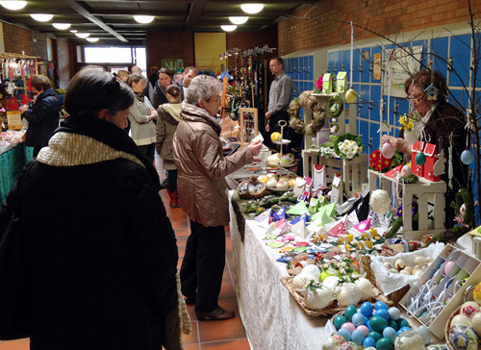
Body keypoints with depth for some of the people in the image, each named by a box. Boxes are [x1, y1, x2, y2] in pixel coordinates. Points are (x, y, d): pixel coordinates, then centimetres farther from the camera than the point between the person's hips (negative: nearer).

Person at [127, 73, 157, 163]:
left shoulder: (144, 98, 15)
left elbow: (156, 114, 13)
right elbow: (139, 118, -14)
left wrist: (154, 113, -8)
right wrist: (151, 116, 2)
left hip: (152, 136, 7)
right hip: (140, 138, -7)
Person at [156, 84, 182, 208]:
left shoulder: (163, 111, -10)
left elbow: (160, 132, -7)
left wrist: (158, 147, 4)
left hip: (169, 149, -2)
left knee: (171, 174, 7)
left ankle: (173, 199, 16)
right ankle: (180, 198, 18)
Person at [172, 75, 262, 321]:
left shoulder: (185, 122, 7)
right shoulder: (202, 130, -25)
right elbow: (216, 169, -25)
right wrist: (247, 153, -23)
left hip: (192, 195, 11)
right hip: (206, 199, -11)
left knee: (197, 241, 25)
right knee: (211, 251, 0)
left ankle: (186, 289, 41)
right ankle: (206, 307, 12)